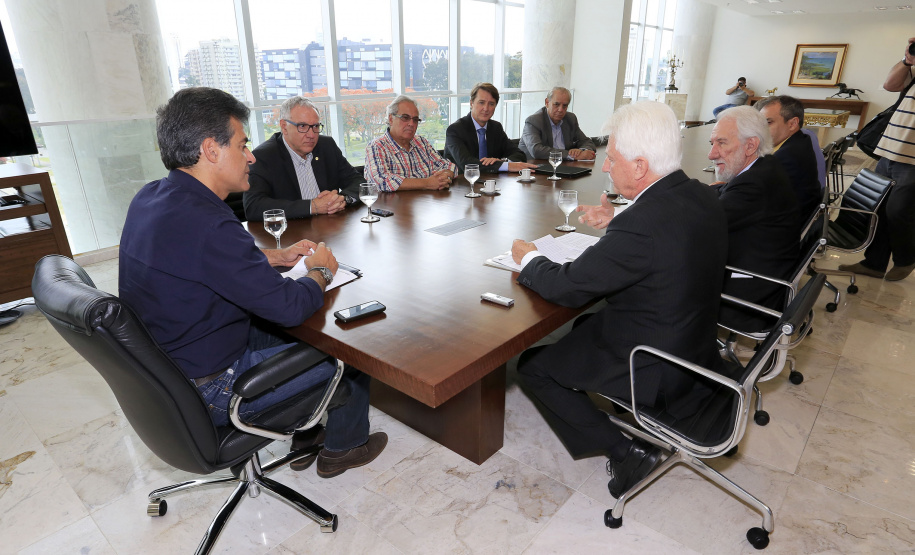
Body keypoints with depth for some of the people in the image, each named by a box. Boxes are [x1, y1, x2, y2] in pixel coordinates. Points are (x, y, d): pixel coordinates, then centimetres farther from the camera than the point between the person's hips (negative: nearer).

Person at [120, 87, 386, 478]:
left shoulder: (150, 198, -1)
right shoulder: (206, 225, -32)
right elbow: (289, 306, -27)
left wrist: (279, 255, 7)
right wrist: (320, 272, -7)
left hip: (163, 365, 9)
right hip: (208, 391, -9)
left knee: (290, 333, 24)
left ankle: (305, 435, 36)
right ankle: (343, 448, 29)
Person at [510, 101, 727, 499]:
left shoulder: (642, 222, -31)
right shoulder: (700, 196, -4)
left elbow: (568, 287, -23)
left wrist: (529, 259, -5)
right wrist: (616, 223, 8)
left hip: (658, 374, -9)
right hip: (695, 346, 9)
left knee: (532, 364, 4)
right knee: (587, 323, 28)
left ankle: (625, 449, 4)